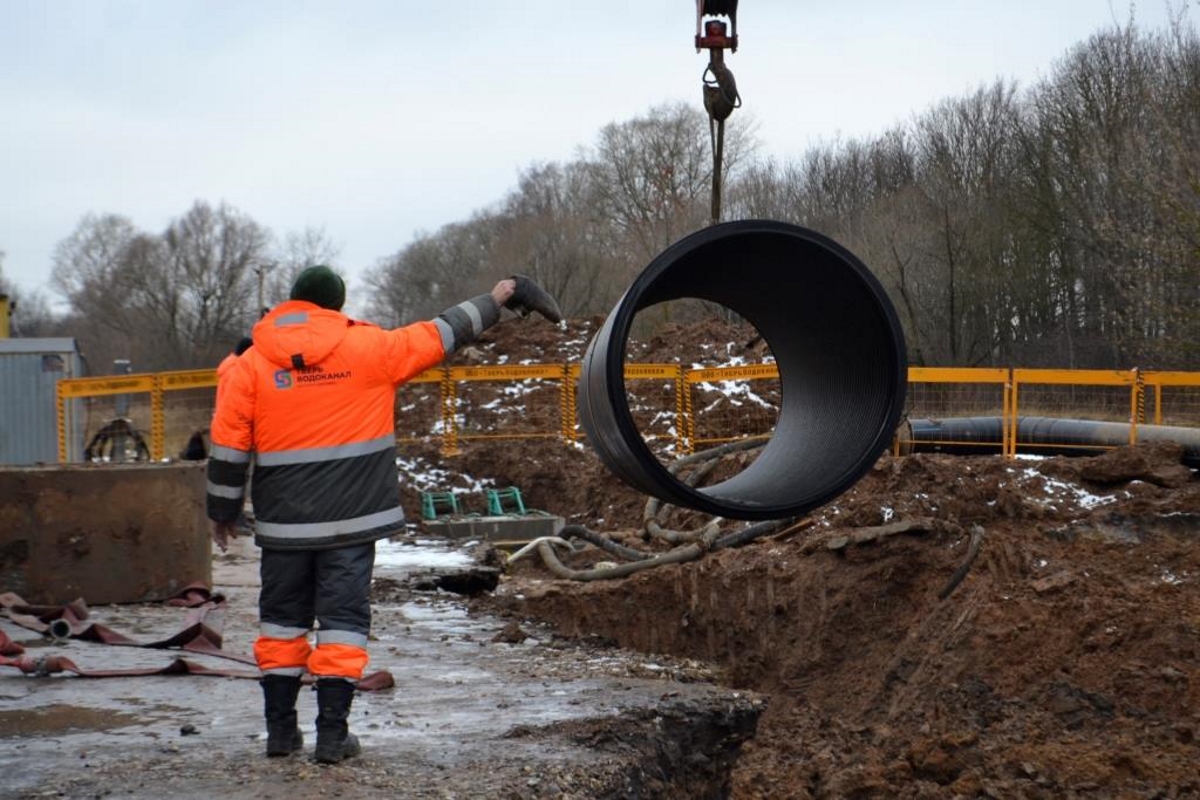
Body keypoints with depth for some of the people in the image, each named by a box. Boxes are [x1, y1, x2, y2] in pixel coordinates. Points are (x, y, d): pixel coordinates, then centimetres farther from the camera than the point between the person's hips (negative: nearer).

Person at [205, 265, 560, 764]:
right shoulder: (367, 349, -2)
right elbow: (440, 335, 7)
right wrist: (495, 301, 20)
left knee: (282, 619, 13)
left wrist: (223, 512, 13)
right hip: (351, 518, -1)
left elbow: (228, 447, 2)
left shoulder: (250, 366, 0)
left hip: (283, 522, 2)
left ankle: (280, 729, 16)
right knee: (343, 618, 3)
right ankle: (332, 733, 0)